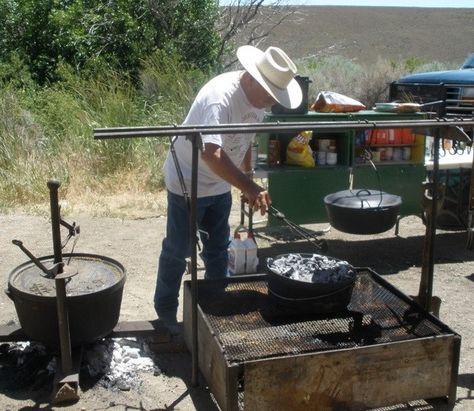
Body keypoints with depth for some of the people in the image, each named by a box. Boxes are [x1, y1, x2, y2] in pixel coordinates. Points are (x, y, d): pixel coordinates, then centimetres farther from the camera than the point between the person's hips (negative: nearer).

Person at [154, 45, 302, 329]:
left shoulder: (258, 97, -4)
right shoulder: (220, 97, -32)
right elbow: (211, 153, -44)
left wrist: (247, 178, 15)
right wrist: (249, 187, -49)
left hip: (220, 186, 8)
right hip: (187, 183, -7)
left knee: (218, 249, 16)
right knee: (178, 251, 7)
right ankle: (166, 310, 25)